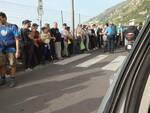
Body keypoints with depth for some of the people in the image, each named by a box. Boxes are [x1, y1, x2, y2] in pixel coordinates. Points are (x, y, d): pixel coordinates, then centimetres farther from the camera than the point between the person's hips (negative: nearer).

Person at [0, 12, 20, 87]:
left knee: (12, 64, 1)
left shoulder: (12, 27, -6)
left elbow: (17, 39, -7)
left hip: (11, 48, -3)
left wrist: (17, 51, -11)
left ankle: (12, 79, 13)